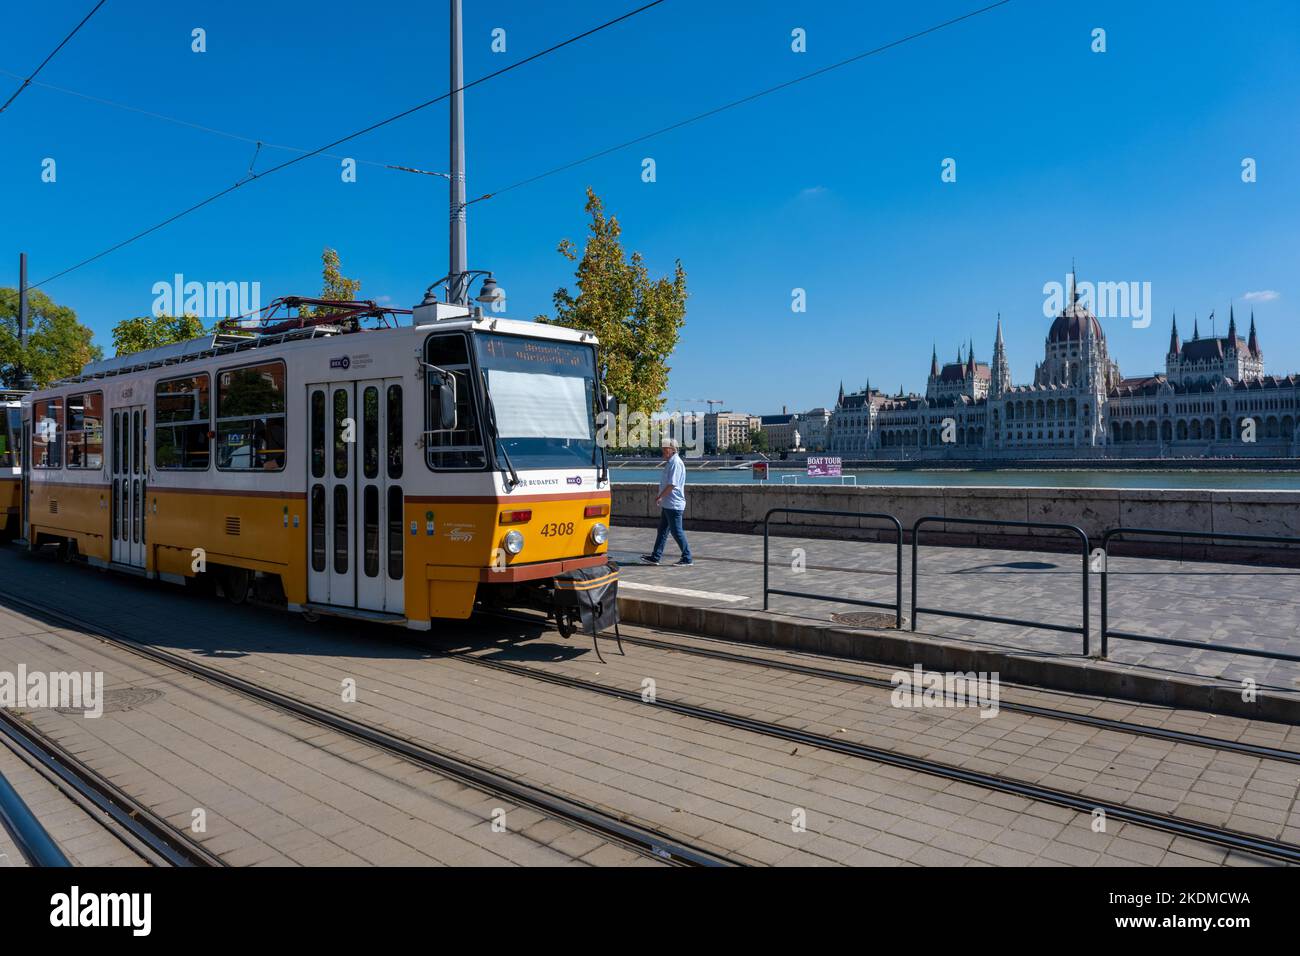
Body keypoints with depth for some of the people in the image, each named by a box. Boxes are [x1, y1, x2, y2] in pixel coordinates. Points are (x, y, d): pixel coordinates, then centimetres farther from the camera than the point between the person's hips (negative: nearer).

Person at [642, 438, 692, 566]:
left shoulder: (676, 463, -17)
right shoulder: (669, 463, 14)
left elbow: (672, 485, -22)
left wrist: (660, 497, -16)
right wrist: (661, 498, 18)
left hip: (674, 504, -10)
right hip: (667, 504, 10)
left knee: (677, 531, -4)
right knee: (662, 530, 12)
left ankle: (687, 558, 4)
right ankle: (656, 556, 18)